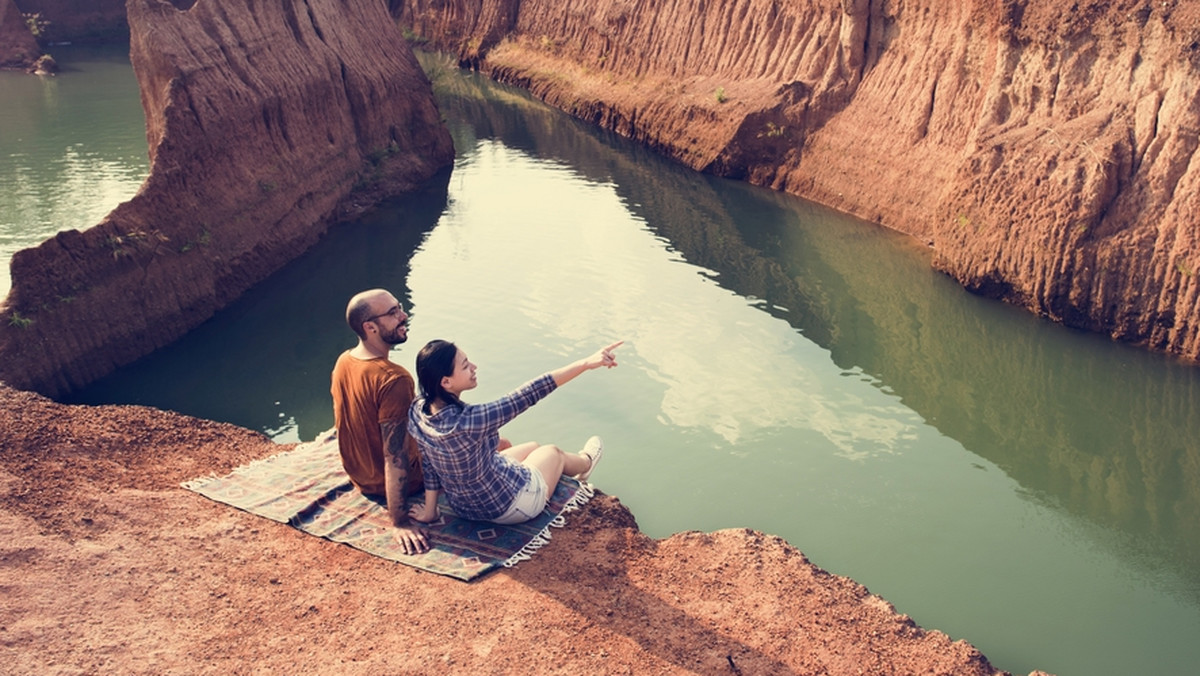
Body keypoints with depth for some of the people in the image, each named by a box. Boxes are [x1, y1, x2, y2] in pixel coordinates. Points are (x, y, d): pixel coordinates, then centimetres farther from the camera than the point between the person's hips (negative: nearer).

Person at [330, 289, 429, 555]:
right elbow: (395, 456, -34)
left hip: (359, 476, 8)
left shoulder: (343, 362, -7)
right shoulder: (394, 380, -33)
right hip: (393, 484, -8)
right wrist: (400, 522, -32)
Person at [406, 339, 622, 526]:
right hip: (509, 506, -6)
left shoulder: (417, 411, -19)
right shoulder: (468, 421, -40)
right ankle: (585, 463, 57)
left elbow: (429, 463, -5)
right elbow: (530, 394, -39)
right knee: (552, 453, 23)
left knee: (533, 447, 28)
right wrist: (586, 363, -35)